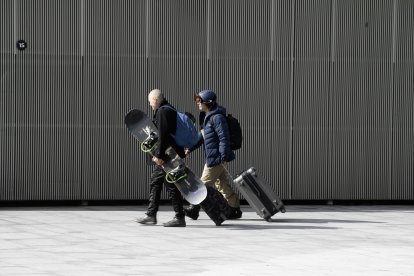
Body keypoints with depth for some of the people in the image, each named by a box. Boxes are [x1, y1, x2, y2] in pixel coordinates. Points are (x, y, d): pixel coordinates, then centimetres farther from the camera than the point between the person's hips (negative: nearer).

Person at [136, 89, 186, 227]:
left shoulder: (162, 111, -14)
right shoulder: (169, 110, 18)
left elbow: (163, 135, -21)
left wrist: (159, 155, -22)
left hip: (168, 154, -11)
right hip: (165, 155, 11)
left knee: (171, 185, -6)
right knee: (155, 182, 15)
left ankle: (180, 217, -3)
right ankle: (151, 215, 18)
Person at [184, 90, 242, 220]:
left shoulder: (217, 117, -17)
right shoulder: (206, 117, 15)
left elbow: (224, 138, -21)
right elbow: (201, 136, 25)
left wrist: (223, 156, -24)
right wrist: (190, 149, 19)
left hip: (216, 158, -10)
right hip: (211, 157, 10)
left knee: (205, 183, -3)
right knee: (222, 184, 12)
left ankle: (194, 209, 3)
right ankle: (235, 210, 16)